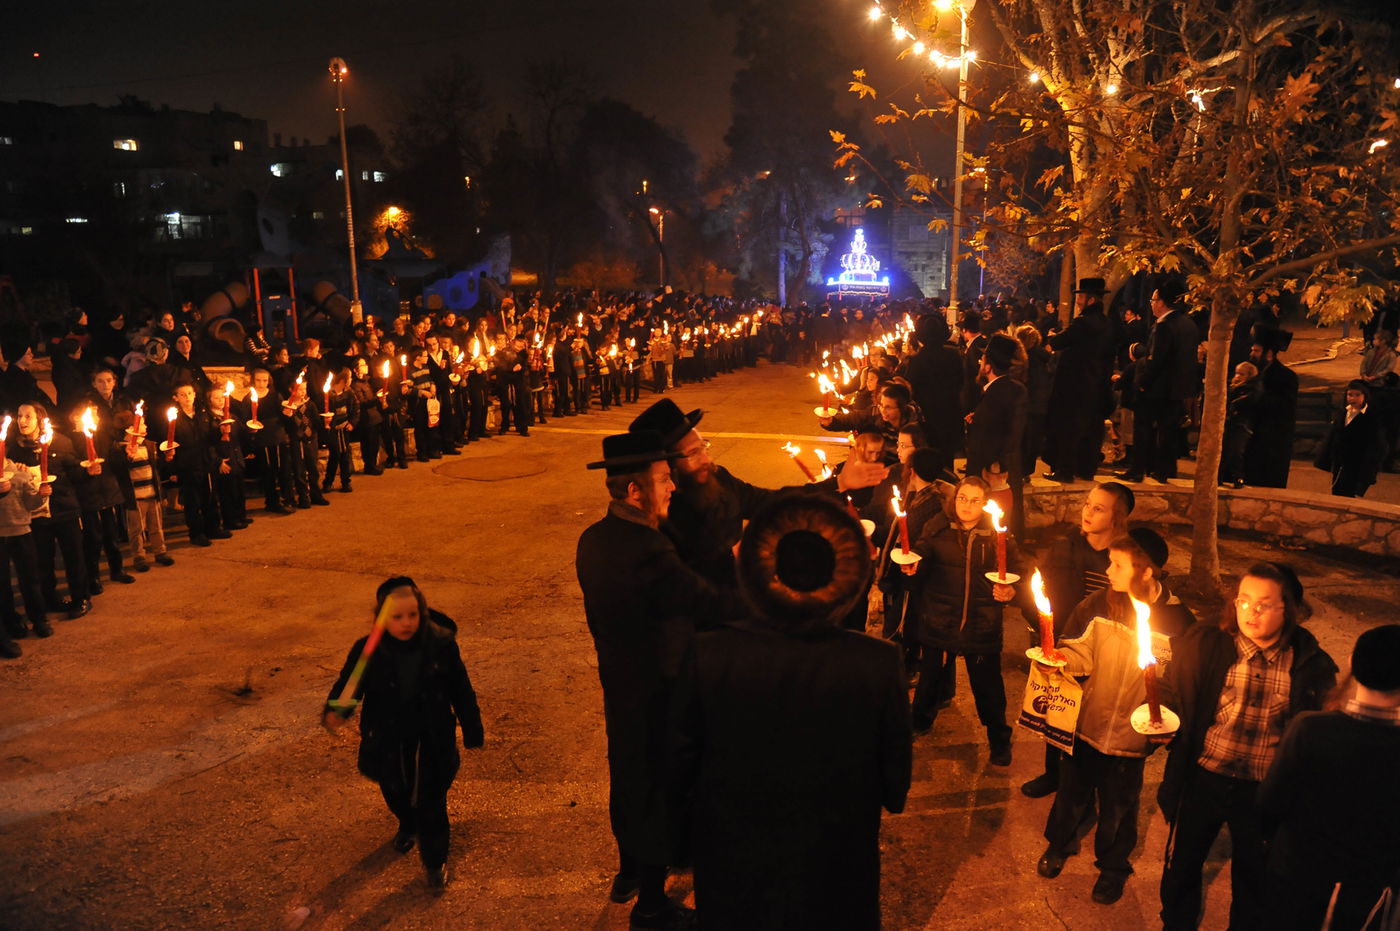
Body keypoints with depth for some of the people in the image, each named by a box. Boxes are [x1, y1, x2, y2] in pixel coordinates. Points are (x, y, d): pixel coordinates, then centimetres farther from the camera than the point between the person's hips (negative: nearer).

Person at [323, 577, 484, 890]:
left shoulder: (441, 644, -16)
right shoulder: (367, 651, -17)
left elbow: (461, 690, -6)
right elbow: (348, 685, -13)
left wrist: (473, 732, 2)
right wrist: (335, 712, -37)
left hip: (431, 739, -2)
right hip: (388, 741, 2)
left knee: (431, 802, 3)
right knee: (395, 792, 25)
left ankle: (435, 860, 28)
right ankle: (408, 825, 59)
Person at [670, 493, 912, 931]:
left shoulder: (708, 656, -27)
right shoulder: (879, 664, -28)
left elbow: (682, 760, -11)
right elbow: (895, 767, -12)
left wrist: (694, 819, 9)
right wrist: (890, 799, 12)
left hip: (733, 865, 0)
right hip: (835, 869, 0)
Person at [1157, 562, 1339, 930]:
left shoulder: (1312, 665, -12)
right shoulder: (1204, 645, -13)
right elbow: (1172, 695, -3)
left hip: (1264, 790, 0)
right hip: (1204, 779, 0)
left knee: (1252, 876, 22)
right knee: (1182, 864, 20)